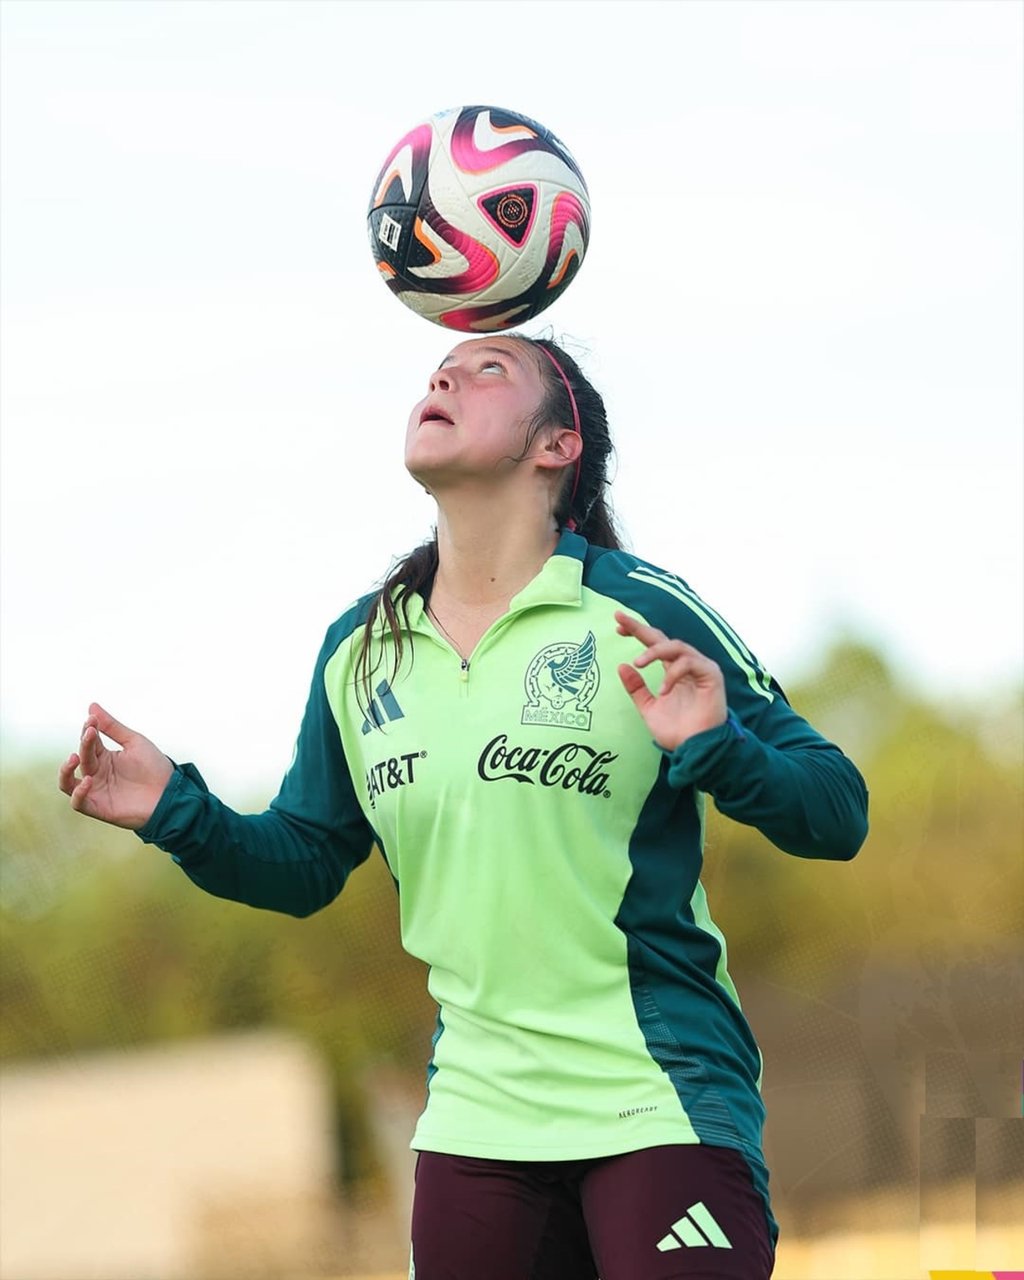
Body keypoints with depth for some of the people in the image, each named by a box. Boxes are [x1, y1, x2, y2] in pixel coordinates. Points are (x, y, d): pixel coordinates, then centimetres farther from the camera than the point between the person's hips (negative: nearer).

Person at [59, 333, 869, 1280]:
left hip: (662, 1104, -5)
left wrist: (717, 748, -26)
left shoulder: (644, 613, -8)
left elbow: (838, 816, -7)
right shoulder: (358, 651, 6)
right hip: (477, 1111, 5)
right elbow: (303, 864, 15)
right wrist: (178, 812, -2)